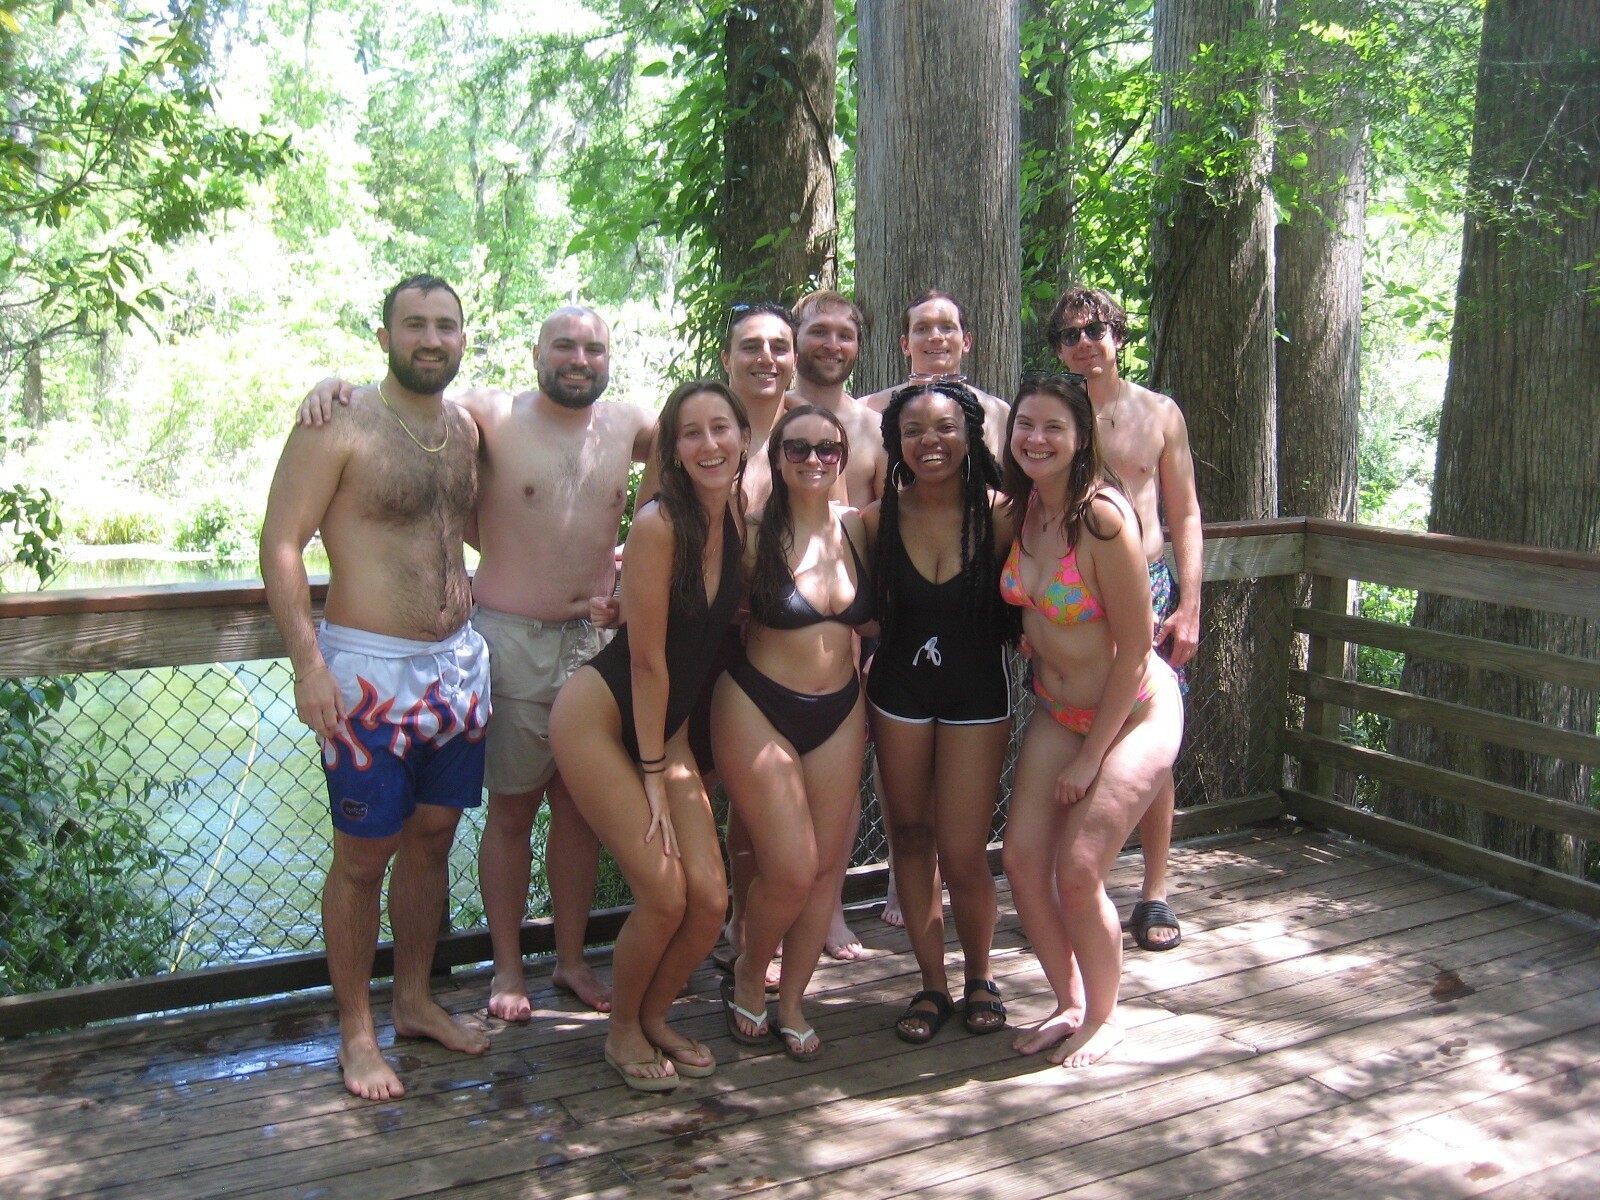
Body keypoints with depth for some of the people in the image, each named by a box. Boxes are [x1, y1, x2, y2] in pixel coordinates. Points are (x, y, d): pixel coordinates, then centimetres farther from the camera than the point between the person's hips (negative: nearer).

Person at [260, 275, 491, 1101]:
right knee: (365, 854, 2)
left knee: (432, 839, 15)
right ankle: (356, 1032, 17)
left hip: (458, 664, 6)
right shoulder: (340, 426, -10)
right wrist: (309, 663, -20)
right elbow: (280, 545, -12)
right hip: (370, 670, -6)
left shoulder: (465, 429, 9)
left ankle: (414, 1001, 31)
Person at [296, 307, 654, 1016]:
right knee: (511, 808, 6)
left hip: (596, 640, 4)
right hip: (514, 640, -4)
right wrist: (334, 386, -27)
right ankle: (507, 969, 21)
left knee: (580, 805, 12)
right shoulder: (492, 415, -7)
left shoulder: (627, 425, 5)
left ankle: (572, 959, 27)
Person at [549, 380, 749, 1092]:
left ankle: (654, 1015, 25)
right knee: (664, 893, -10)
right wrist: (654, 778, -12)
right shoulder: (659, 525, -21)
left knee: (710, 898, -1)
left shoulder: (741, 515, -1)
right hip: (599, 718, -6)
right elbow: (647, 661, -17)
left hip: (668, 726, 6)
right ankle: (622, 1031, 16)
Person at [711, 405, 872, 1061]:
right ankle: (748, 976, 22)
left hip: (839, 713, 5)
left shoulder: (857, 530, 2)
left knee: (829, 863, 6)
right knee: (790, 869, -7)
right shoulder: (756, 534, -12)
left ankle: (791, 999, 24)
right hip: (758, 710, -5)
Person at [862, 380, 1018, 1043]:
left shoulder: (1001, 516, -12)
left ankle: (980, 977, 24)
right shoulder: (878, 519, -6)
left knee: (962, 856, -3)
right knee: (910, 836, 10)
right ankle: (933, 984, 26)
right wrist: (859, 687, -2)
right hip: (898, 692, 2)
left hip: (978, 695, -2)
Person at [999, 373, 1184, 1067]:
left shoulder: (1103, 518, -23)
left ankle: (1103, 1018, 15)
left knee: (1077, 871, -11)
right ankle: (1070, 1005, 20)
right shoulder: (1021, 509, -3)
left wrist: (1090, 756, -14)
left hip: (1134, 711, -6)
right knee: (1022, 857, -2)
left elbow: (1133, 649, -19)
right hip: (1056, 711, 7)